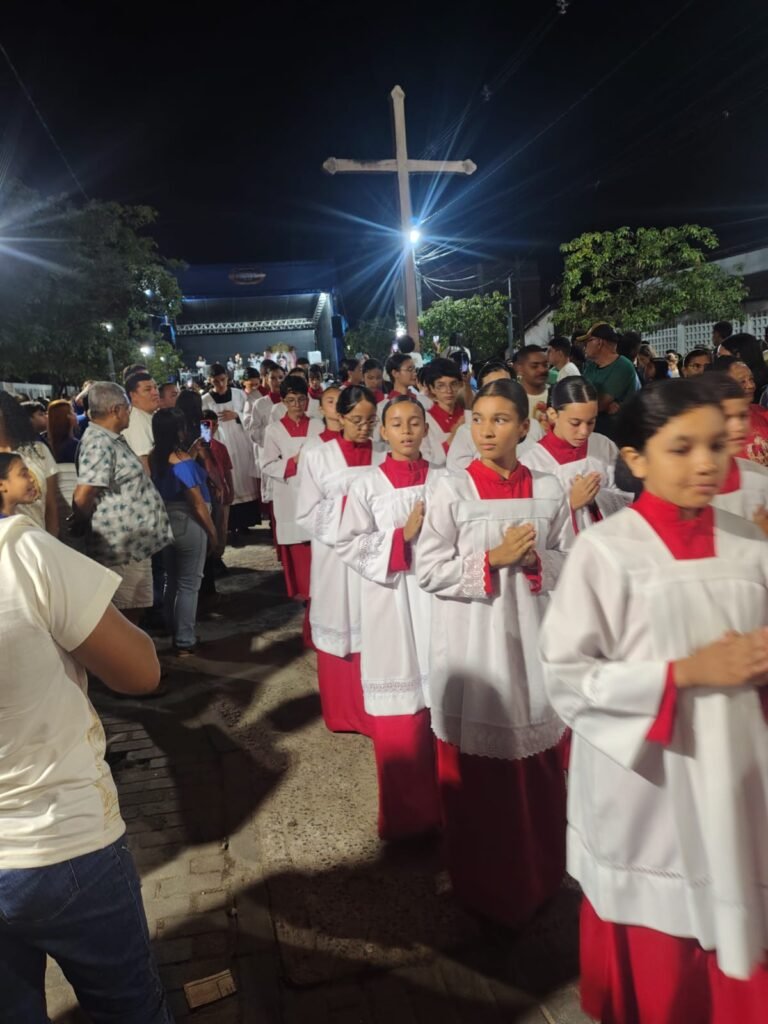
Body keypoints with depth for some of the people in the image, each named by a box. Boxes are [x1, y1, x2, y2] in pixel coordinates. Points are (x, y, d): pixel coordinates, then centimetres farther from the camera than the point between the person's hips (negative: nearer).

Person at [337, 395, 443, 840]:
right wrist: (401, 537, -12)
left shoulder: (444, 480, 3)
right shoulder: (367, 486, 0)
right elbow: (349, 545, -4)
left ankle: (445, 801, 26)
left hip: (439, 594, 1)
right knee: (399, 712, 5)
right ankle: (406, 811, 22)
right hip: (391, 601, -1)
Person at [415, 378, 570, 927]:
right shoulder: (451, 490, -6)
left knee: (539, 765, 13)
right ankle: (483, 881, 29)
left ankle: (540, 872, 36)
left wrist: (533, 562, -14)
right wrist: (492, 560, -18)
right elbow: (430, 571, -9)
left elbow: (570, 565, 5)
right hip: (473, 644, -2)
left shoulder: (549, 489, 2)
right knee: (475, 769, 8)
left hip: (531, 639, 3)